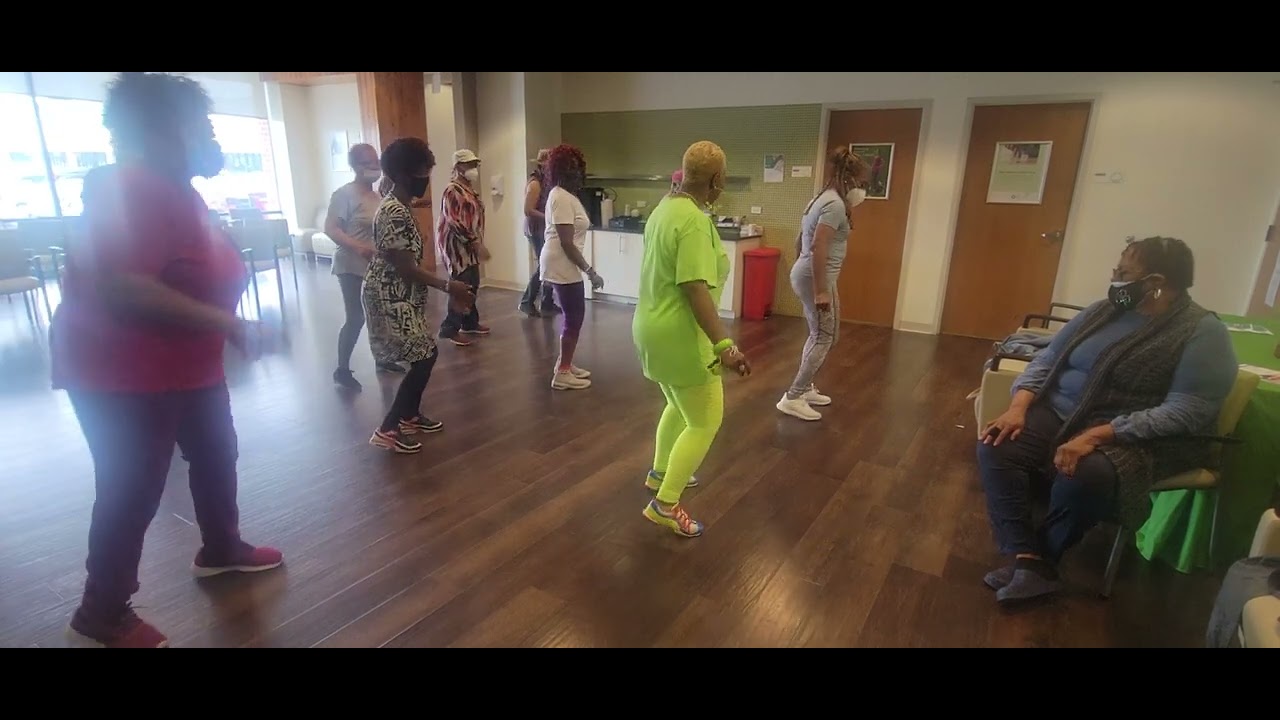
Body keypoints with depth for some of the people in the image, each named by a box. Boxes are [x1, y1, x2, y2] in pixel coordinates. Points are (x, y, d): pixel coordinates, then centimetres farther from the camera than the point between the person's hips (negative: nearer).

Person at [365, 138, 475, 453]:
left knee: (424, 356, 16)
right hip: (391, 298, -10)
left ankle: (410, 416, 32)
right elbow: (406, 268, -23)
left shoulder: (398, 207, 11)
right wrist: (448, 286, -16)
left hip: (401, 295, 10)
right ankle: (387, 430, 4)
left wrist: (448, 291, 14)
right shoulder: (394, 214, -22)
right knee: (424, 358, -5)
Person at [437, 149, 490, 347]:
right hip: (457, 246, -10)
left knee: (472, 286, 15)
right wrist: (477, 243, -26)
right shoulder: (453, 191, -16)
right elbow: (455, 222, -24)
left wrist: (477, 243, 20)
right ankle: (449, 330, -2)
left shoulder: (469, 189, 14)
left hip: (469, 246, 10)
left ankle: (470, 323, 27)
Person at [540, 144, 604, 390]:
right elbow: (567, 243, -23)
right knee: (574, 316, -3)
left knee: (573, 315, 17)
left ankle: (564, 364, 28)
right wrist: (590, 271, -23)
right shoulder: (562, 198, -18)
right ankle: (562, 373, 6)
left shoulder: (565, 195, 13)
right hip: (562, 265, -10)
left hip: (564, 264, 10)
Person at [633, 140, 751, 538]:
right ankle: (665, 504, 9)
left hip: (655, 327, 10)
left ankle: (660, 472, 43)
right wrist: (724, 345, -32)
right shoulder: (695, 221, -21)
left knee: (679, 405, 27)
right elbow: (695, 289, -29)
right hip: (679, 335, -10)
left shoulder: (665, 207, 9)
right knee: (705, 423, 1)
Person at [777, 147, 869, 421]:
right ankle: (793, 397, -2)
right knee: (826, 337, -3)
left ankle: (805, 389, 28)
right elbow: (818, 247, -25)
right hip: (816, 278, -10)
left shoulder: (822, 199, 15)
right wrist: (821, 291, -25)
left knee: (819, 335, 19)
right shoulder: (835, 204, -16)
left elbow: (800, 241, 21)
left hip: (804, 274, 10)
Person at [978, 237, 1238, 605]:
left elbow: (1185, 413, -19)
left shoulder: (1203, 333, -8)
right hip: (1059, 415, 6)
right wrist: (1018, 407, -11)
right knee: (996, 447, -21)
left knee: (1082, 476, -37)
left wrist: (1096, 435, -29)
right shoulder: (1101, 311, 9)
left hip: (1138, 440, -5)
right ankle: (1030, 560, -21)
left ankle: (1040, 558, -9)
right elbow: (1046, 360, 8)